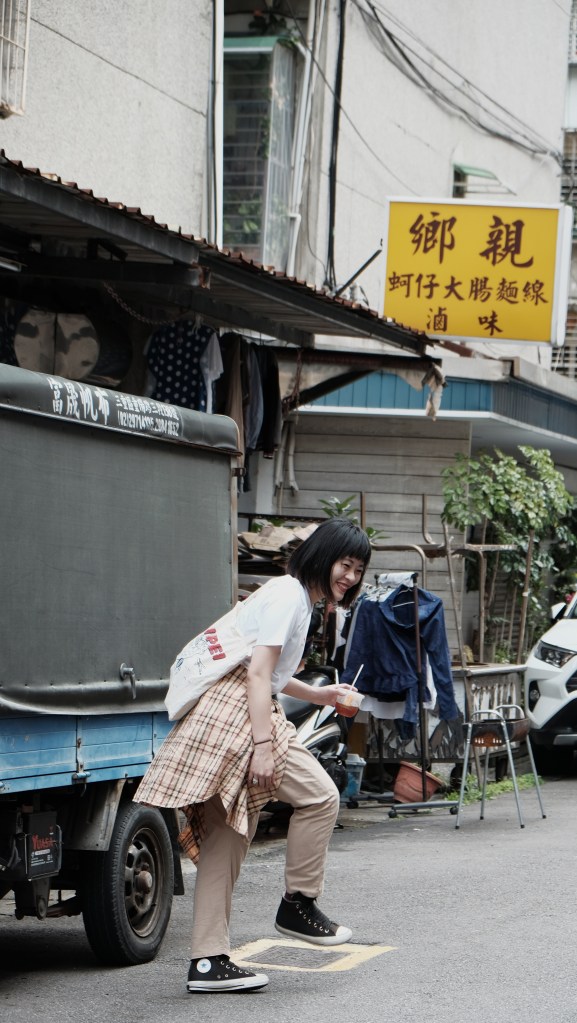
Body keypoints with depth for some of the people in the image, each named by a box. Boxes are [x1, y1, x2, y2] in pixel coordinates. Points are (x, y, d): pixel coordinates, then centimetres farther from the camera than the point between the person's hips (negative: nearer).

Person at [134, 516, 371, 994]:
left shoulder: (299, 598, 23)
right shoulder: (288, 594, -9)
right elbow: (257, 673, -18)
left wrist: (317, 694, 38)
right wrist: (263, 744, -23)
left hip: (239, 711, 11)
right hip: (235, 711, -11)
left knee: (228, 838, 7)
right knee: (320, 795, -12)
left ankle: (209, 962, 6)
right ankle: (298, 905, 1)